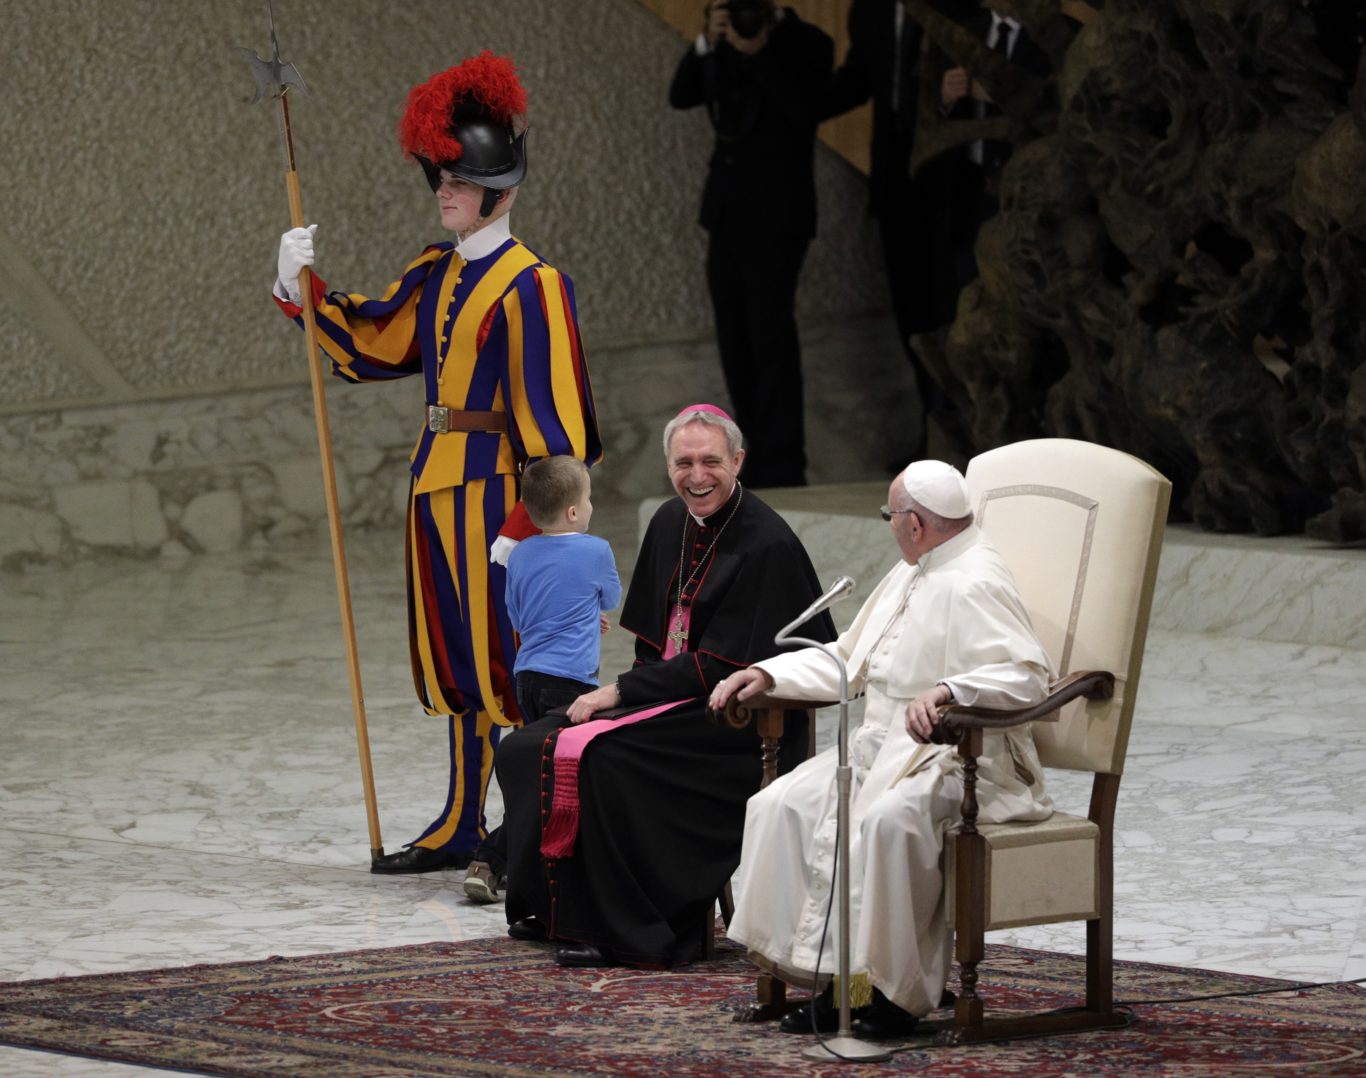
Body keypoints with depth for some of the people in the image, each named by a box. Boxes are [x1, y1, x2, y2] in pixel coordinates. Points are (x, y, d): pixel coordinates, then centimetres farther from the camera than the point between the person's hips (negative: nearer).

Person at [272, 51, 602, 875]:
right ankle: (463, 829, 23)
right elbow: (369, 342, 19)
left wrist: (527, 525, -21)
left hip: (495, 488, -8)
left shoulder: (529, 287, -13)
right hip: (439, 486, 8)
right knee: (456, 656, 14)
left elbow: (547, 414, -17)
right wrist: (302, 288, 5)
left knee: (505, 659, -6)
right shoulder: (436, 275, 12)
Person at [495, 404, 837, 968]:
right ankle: (557, 910, 4)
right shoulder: (670, 524, 8)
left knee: (600, 754, -31)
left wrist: (622, 692, -16)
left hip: (737, 725, -9)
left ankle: (622, 931, -22)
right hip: (671, 694, 9)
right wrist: (626, 690, -2)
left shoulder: (767, 546, -17)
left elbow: (724, 667, -18)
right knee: (522, 749, -3)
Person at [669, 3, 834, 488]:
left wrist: (758, 49, -21)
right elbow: (681, 96, 0)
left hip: (776, 212, -7)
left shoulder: (803, 44, -6)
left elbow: (801, 109, -20)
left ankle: (782, 466, -11)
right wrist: (706, 43, -13)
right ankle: (759, 453, 18)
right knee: (735, 339, 9)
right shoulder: (721, 47, 10)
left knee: (771, 335, -11)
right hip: (727, 210, 7)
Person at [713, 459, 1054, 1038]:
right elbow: (847, 660, 26)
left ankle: (899, 991, -26)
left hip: (958, 758, -10)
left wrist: (945, 691, -41)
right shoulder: (910, 575, 19)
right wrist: (769, 673, 12)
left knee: (888, 818, -38)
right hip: (883, 746, 10)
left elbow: (1028, 674, -27)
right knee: (780, 806, -9)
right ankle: (833, 979, -11)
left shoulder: (974, 585, -14)